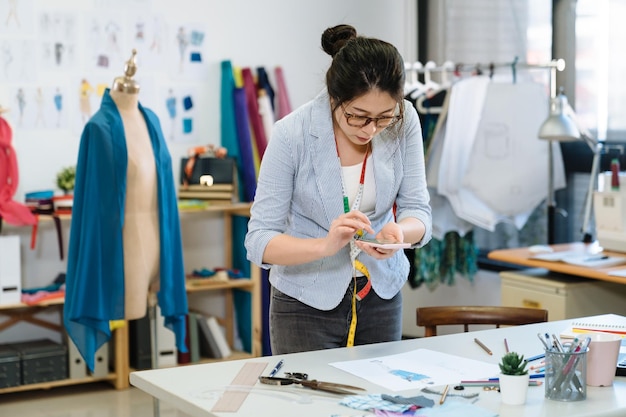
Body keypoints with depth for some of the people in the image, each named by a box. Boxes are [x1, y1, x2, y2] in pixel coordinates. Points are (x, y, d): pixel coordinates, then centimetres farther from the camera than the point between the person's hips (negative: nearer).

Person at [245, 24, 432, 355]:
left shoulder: (404, 122, -12)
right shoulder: (292, 135, -21)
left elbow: (418, 211, -7)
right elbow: (259, 241, -21)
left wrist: (399, 232, -30)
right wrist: (326, 245, -39)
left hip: (380, 298, 3)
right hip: (306, 304, -3)